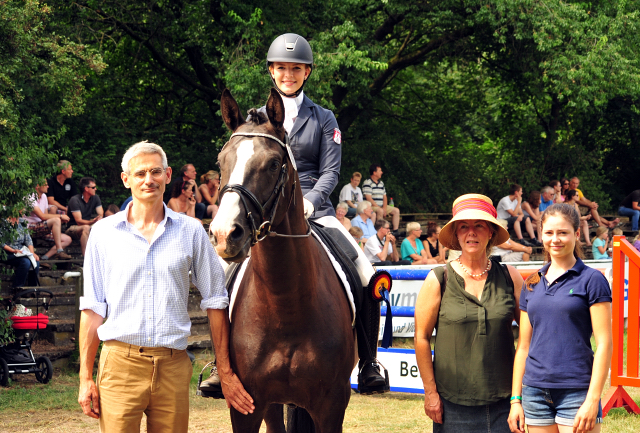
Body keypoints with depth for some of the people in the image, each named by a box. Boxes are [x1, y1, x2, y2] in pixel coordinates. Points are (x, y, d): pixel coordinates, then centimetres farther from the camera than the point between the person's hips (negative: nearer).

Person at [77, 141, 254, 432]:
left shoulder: (190, 231, 7)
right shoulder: (104, 233, 5)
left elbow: (215, 302, 10)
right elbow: (92, 309, 5)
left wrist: (225, 372, 7)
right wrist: (86, 377, 1)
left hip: (173, 367, 1)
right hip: (120, 364, -1)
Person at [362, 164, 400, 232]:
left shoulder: (381, 183, 16)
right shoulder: (367, 183, -10)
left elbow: (384, 197, 14)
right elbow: (369, 198, -17)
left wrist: (384, 208, -4)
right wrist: (379, 208, -19)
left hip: (381, 206, 8)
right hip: (371, 206, -8)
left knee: (396, 210, -2)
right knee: (380, 211, -36)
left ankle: (395, 231, -9)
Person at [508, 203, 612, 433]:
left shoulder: (591, 280, -2)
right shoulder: (532, 285, 12)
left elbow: (604, 343, -7)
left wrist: (593, 400, -13)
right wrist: (516, 399, 10)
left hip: (576, 391, -5)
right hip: (536, 392, 5)